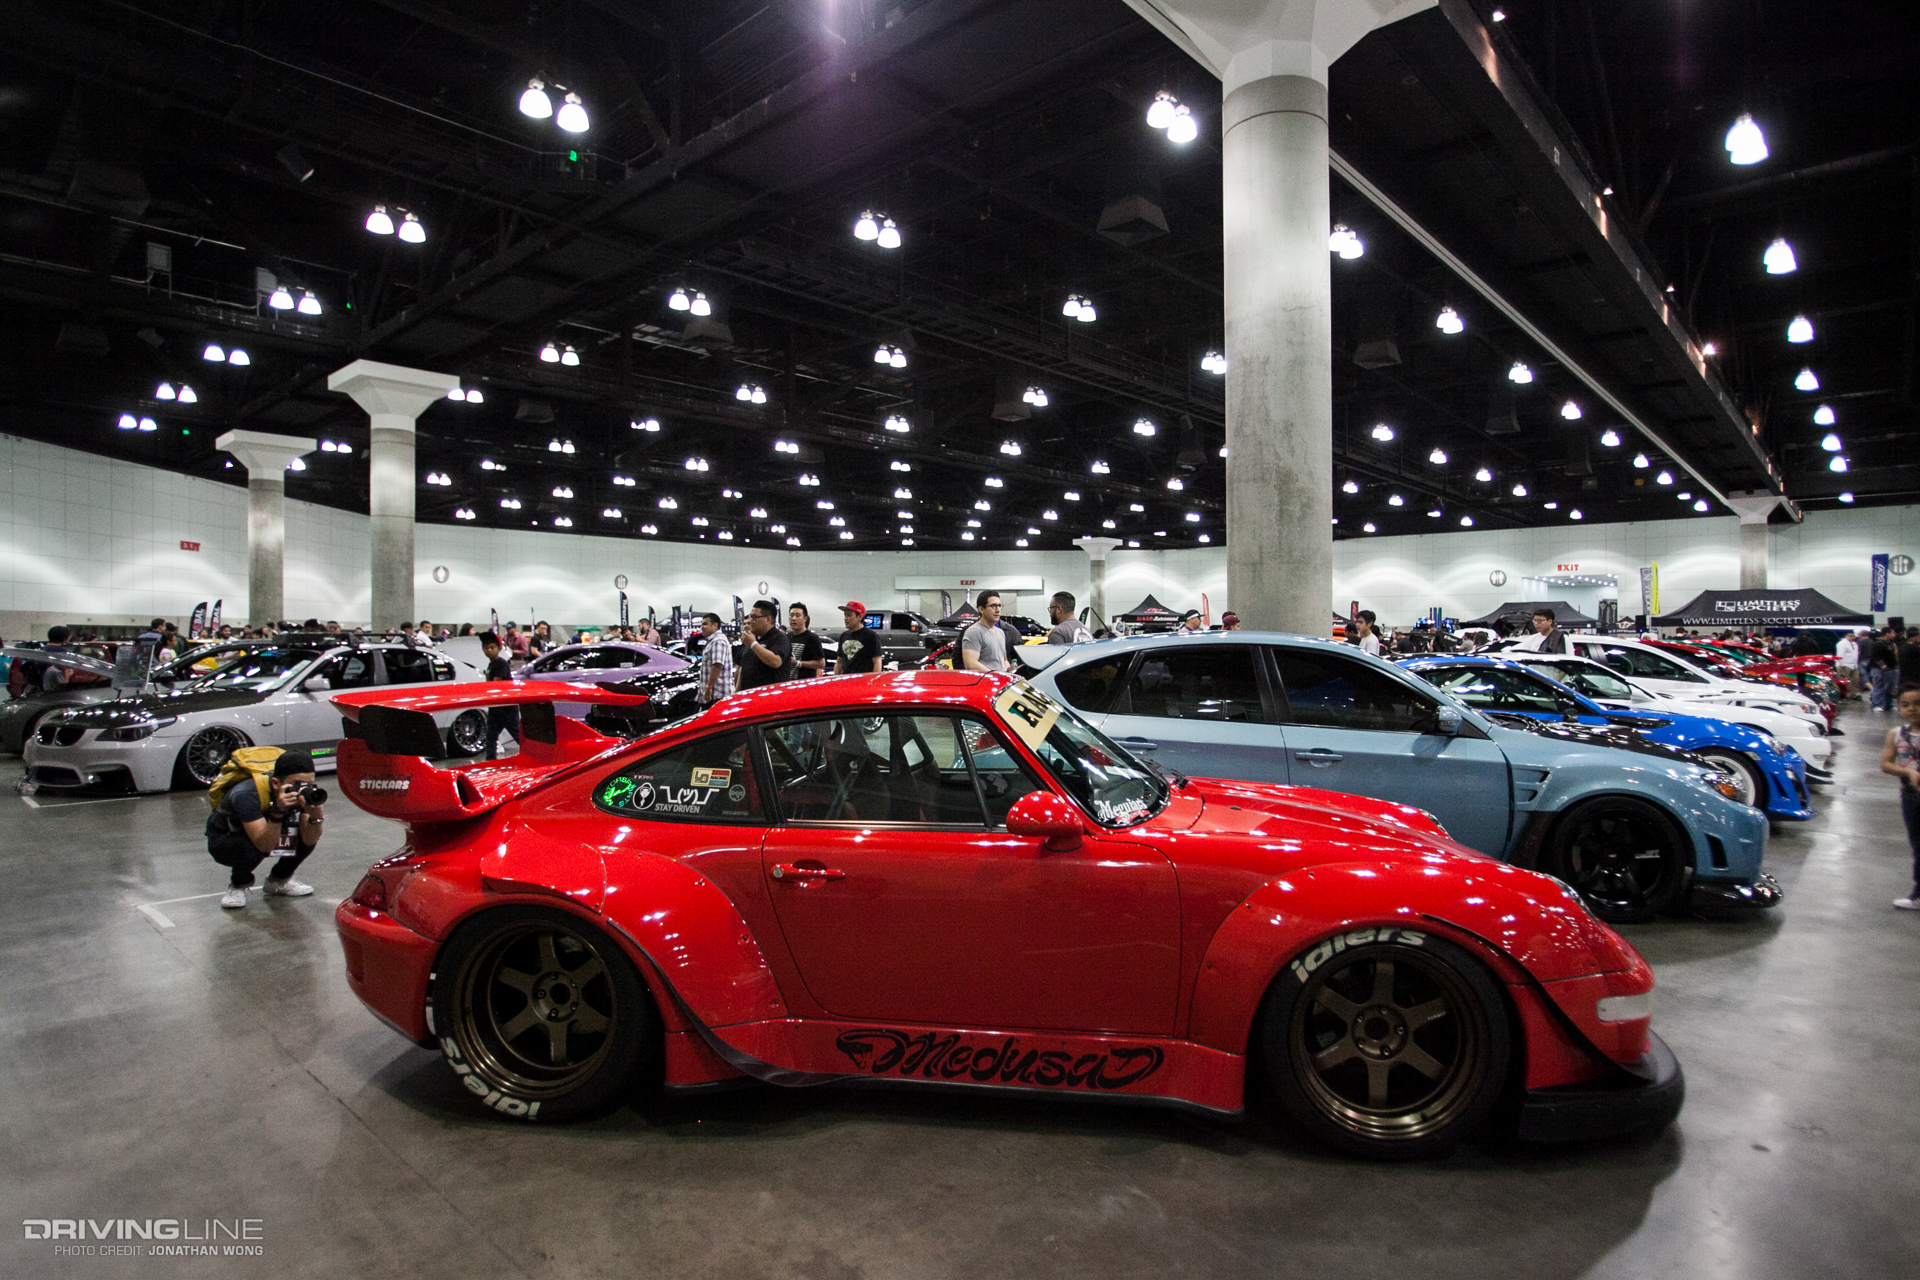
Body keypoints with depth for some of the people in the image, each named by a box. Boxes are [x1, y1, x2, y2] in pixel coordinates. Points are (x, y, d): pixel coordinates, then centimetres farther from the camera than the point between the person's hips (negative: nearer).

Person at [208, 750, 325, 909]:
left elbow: (308, 840, -25)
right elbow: (264, 846, -41)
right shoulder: (247, 795, -36)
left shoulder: (306, 793, -24)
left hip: (268, 835, 4)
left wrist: (315, 818, -45)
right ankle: (238, 885, -1)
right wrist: (278, 811, -55)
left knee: (309, 834, -19)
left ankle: (278, 882, 7)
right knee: (250, 848, -35)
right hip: (224, 841, -4)